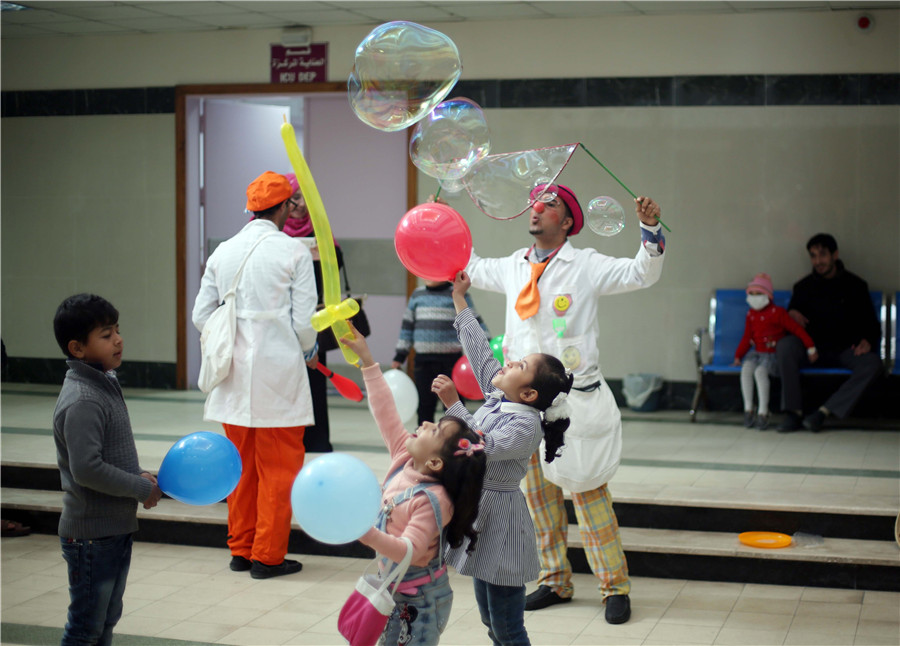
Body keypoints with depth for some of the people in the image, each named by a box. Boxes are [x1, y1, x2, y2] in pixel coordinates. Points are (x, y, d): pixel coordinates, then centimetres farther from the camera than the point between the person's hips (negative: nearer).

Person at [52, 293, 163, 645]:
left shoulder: (105, 386, 10)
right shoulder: (82, 401, -21)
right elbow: (87, 469, -27)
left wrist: (138, 474, 3)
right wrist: (143, 489, -18)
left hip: (116, 529, 10)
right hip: (91, 534, -10)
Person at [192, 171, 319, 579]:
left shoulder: (223, 252, 7)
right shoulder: (293, 252, -7)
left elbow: (201, 316, 7)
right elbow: (304, 320, -9)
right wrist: (309, 351, 11)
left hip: (235, 376, 5)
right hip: (278, 373, -5)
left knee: (241, 466, 15)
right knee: (278, 468, 4)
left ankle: (240, 550, 23)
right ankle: (267, 556, 8)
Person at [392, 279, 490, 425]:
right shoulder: (417, 294, 12)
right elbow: (407, 325, 17)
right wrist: (399, 356, 16)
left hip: (450, 359, -4)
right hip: (423, 359, 4)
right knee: (424, 404, 10)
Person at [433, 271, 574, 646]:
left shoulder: (527, 425, -20)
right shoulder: (498, 399, 4)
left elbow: (484, 447, -31)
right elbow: (480, 351, 13)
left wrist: (452, 404, -31)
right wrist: (459, 300, 17)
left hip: (501, 522, -9)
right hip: (477, 511, 9)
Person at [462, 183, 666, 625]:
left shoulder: (586, 266, -2)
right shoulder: (513, 267, 12)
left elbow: (642, 273, -7)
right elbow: (473, 268, 31)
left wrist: (650, 229, -21)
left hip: (573, 396, -5)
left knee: (588, 491, -4)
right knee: (538, 492, 10)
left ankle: (615, 586, 5)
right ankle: (555, 580, 23)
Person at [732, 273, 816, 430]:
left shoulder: (777, 313, -7)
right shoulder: (751, 315, 13)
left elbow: (797, 329, -9)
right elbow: (746, 338, 17)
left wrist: (810, 348, -13)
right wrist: (738, 356, 9)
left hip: (773, 353, -5)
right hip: (757, 352, 5)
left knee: (760, 371, -33)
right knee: (746, 368, -26)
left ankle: (763, 412, -28)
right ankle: (748, 409, -19)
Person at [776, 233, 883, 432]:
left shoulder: (855, 285, 5)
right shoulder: (803, 287, 9)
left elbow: (871, 324, 7)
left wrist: (868, 341, -16)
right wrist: (791, 314, -8)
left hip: (845, 351, -1)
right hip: (813, 349, 1)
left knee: (873, 363, -32)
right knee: (785, 345, -31)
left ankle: (823, 412, -34)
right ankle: (793, 412, -30)